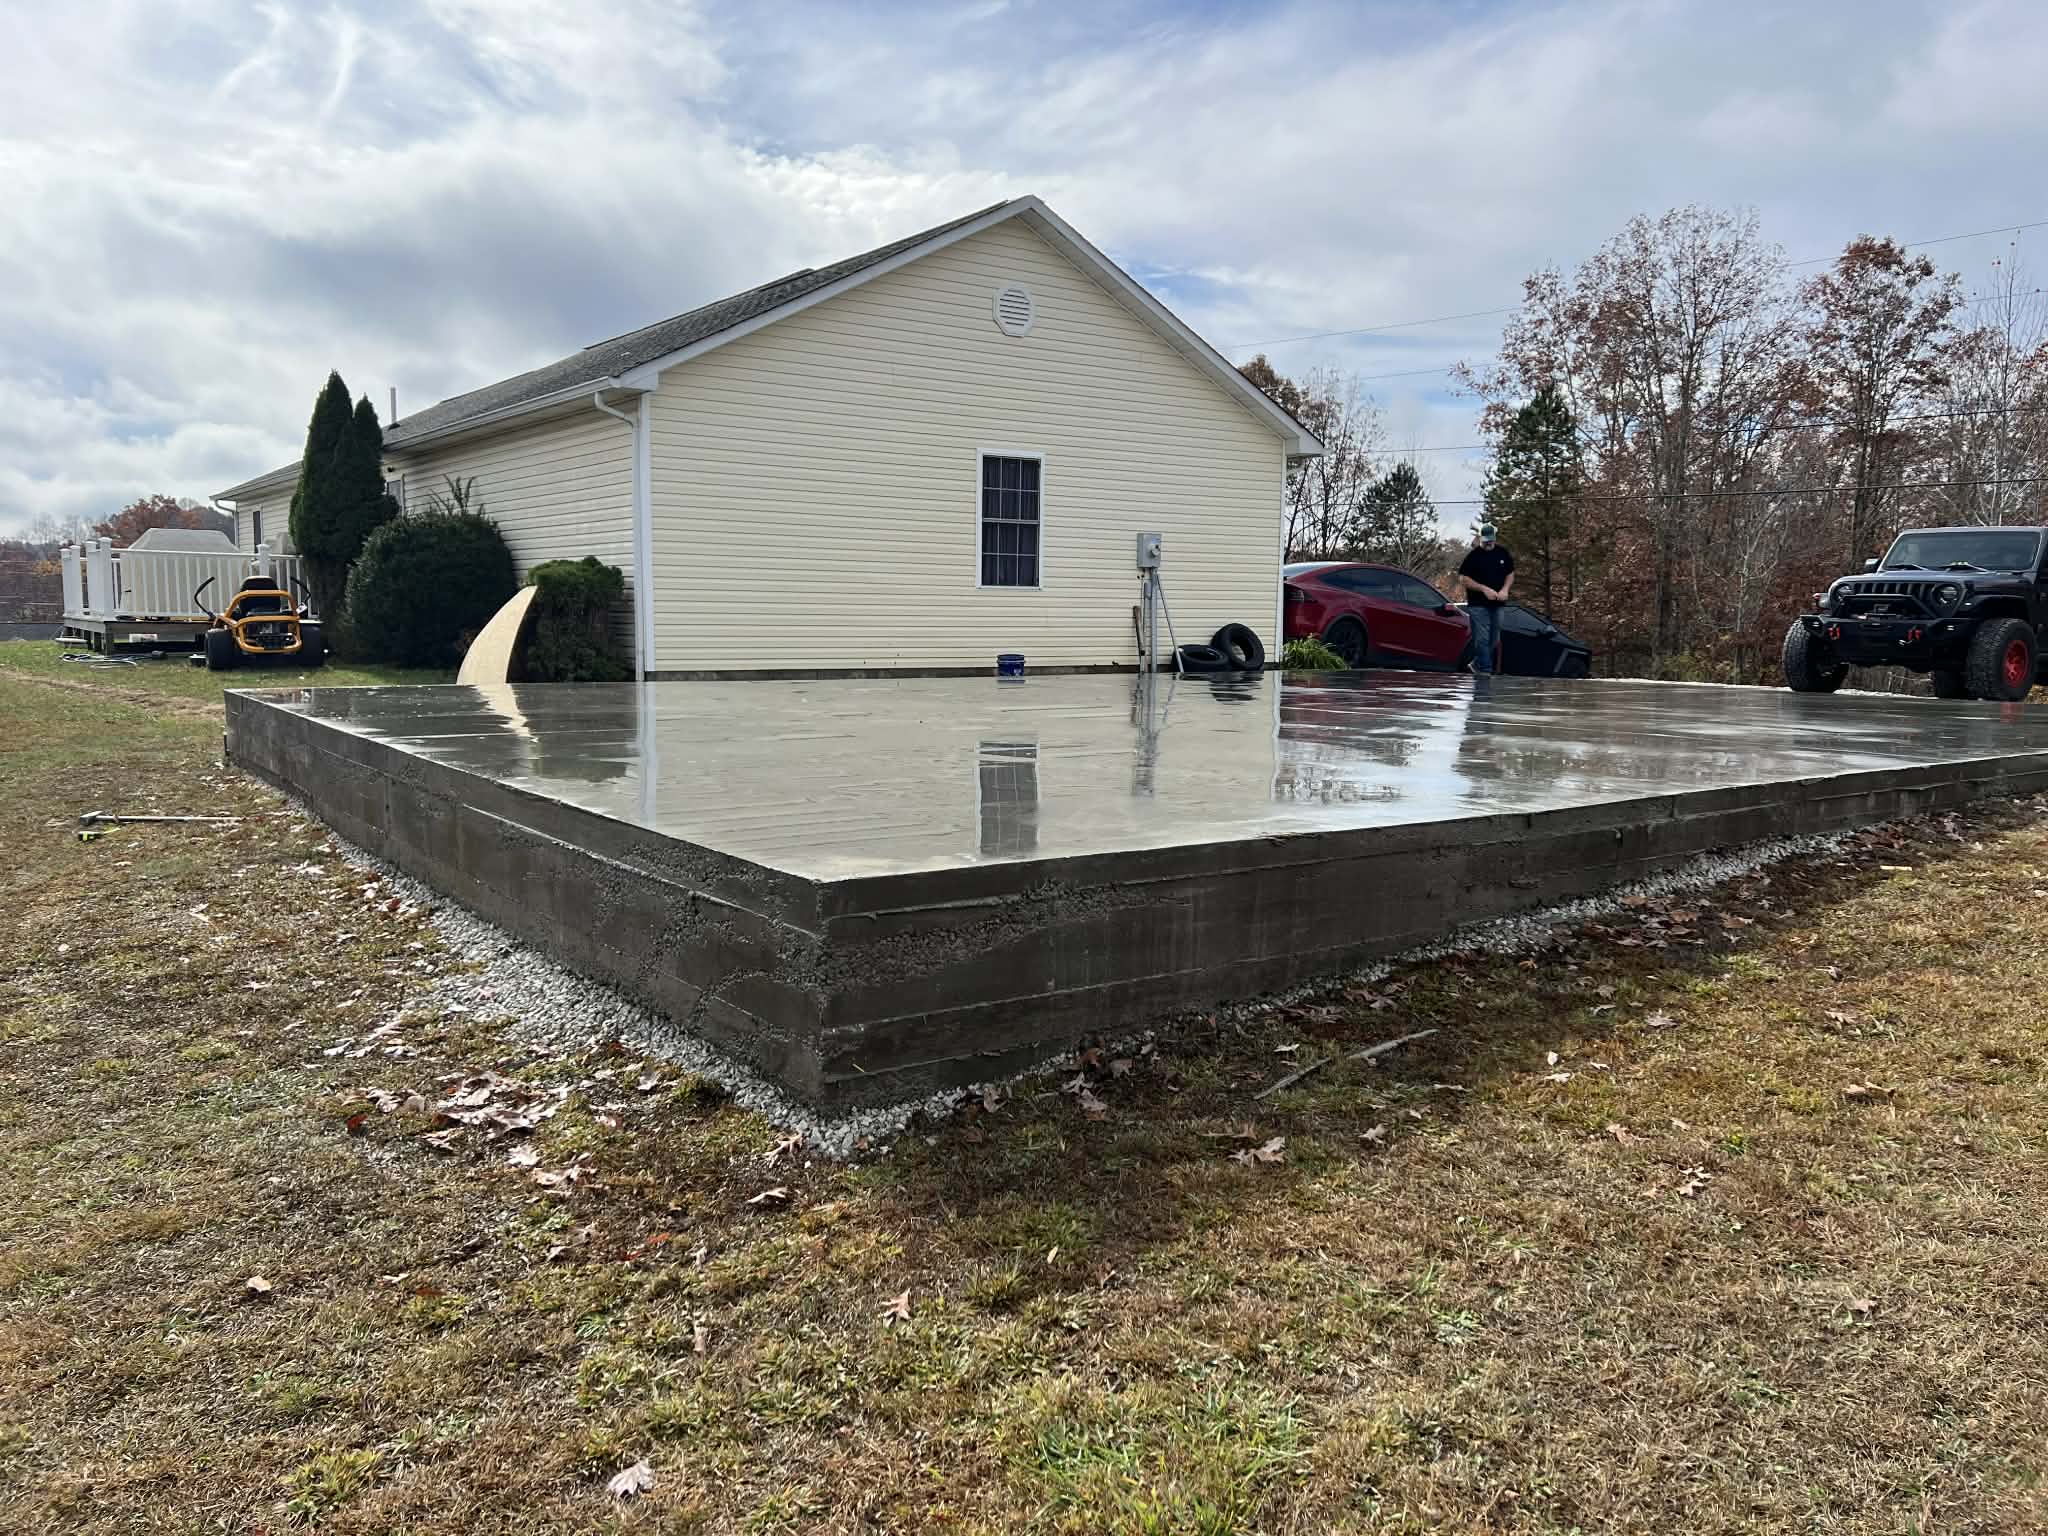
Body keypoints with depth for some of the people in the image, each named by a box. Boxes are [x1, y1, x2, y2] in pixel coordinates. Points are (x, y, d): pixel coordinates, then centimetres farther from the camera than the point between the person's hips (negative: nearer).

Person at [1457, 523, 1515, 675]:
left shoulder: (1503, 552, 9)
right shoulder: (1473, 555, -6)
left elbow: (1510, 574, 17)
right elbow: (1463, 579, -9)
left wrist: (1505, 589, -3)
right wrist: (1484, 589, -17)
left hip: (1497, 604, 6)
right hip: (1478, 605, -5)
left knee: (1493, 640, 11)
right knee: (1482, 639, -10)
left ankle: (1477, 664, 27)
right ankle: (1485, 669, -7)